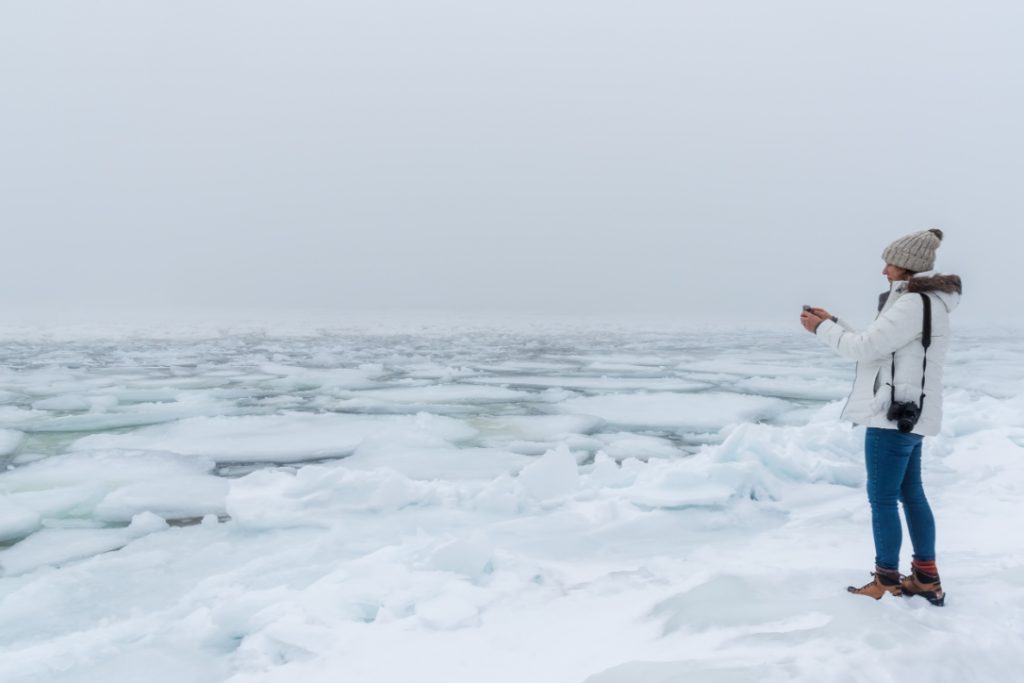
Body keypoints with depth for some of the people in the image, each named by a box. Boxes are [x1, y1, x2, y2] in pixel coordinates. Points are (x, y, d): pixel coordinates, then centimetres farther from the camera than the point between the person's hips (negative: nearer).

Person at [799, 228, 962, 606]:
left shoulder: (913, 304, -18)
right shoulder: (924, 302, 15)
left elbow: (865, 348, -19)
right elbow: (877, 346, 18)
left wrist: (822, 329, -6)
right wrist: (832, 322, 14)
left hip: (894, 416, -10)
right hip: (908, 415, 11)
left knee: (882, 498, -2)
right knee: (911, 494, 16)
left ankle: (887, 584, 8)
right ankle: (926, 579, 23)